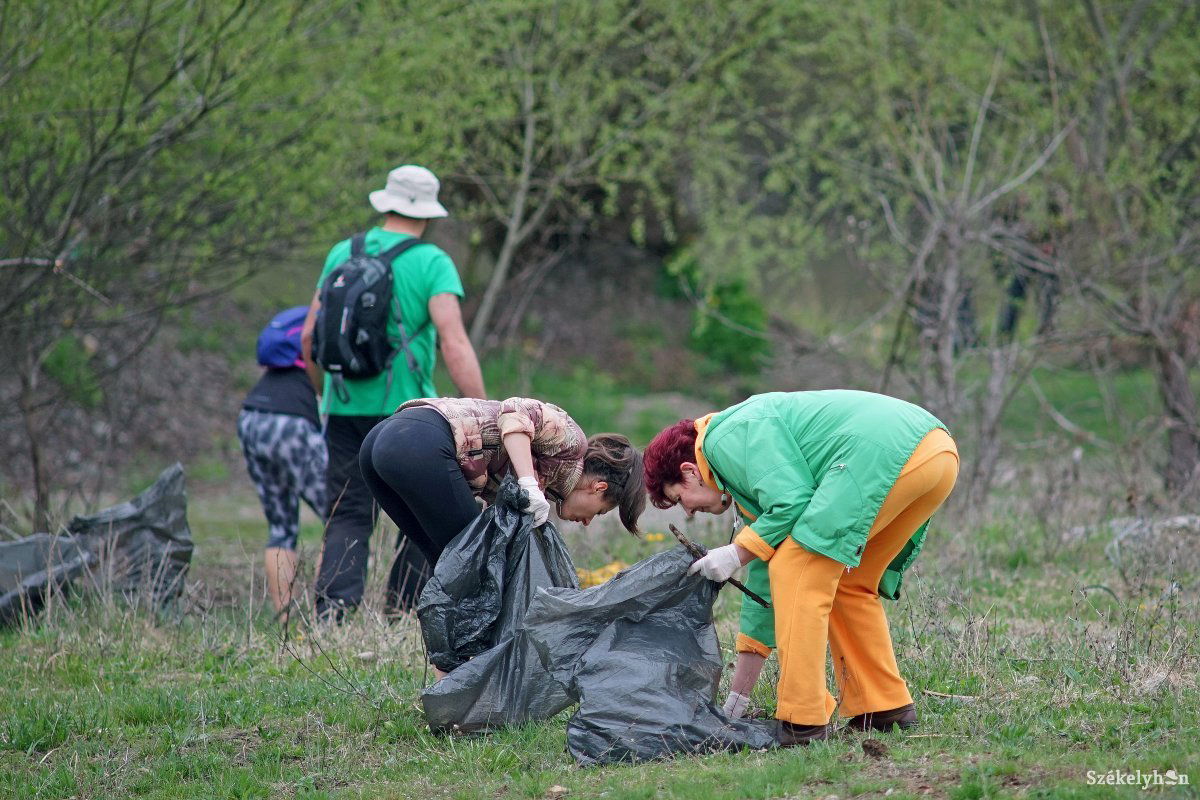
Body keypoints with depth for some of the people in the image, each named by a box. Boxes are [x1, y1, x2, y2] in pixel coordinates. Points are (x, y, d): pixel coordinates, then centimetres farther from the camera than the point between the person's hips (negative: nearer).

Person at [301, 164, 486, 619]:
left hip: (345, 408, 4)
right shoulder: (431, 263, -7)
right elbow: (454, 344, -16)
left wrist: (326, 395, 26)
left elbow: (310, 337, 11)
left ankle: (331, 605, -12)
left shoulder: (341, 254, 7)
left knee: (348, 514, 7)